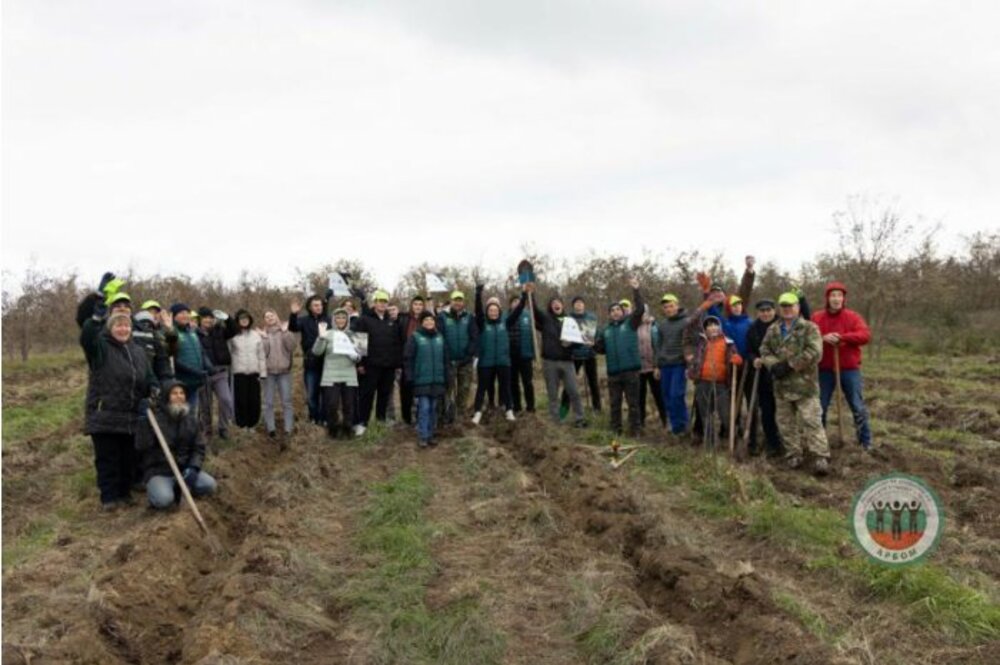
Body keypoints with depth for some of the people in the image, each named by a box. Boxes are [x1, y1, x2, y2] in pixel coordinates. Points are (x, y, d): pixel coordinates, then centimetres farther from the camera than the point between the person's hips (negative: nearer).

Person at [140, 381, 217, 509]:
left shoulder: (191, 417, 4)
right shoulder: (155, 418, -9)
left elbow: (199, 447, 5)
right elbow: (142, 448, -19)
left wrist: (193, 467, -12)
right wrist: (144, 424, -30)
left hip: (184, 469, 4)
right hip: (158, 471, -4)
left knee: (209, 485, -19)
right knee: (163, 499, -30)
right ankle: (154, 489, 5)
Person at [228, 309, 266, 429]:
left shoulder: (256, 335, 8)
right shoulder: (232, 336, -2)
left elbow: (261, 355, 8)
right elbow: (228, 353, -6)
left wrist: (263, 372, 5)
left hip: (254, 372, 3)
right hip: (239, 373, -3)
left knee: (254, 400, 5)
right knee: (241, 400, 0)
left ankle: (252, 424, 18)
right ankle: (242, 424, 11)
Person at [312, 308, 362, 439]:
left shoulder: (352, 335, 10)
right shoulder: (328, 334, 2)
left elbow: (359, 356, 11)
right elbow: (316, 351, -9)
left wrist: (356, 356, -12)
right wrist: (321, 337, -24)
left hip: (349, 376, 2)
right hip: (331, 376, -2)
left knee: (349, 405, 2)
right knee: (331, 405, -7)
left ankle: (346, 430, 18)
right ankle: (333, 430, 13)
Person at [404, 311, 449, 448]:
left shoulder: (440, 337, 10)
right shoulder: (415, 337, -3)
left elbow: (445, 359, 13)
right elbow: (408, 358, -5)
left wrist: (446, 377, 10)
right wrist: (410, 377, -10)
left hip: (437, 380, 4)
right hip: (422, 380, -4)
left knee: (433, 408, 9)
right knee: (424, 408, -6)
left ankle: (431, 435, 17)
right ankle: (423, 437, 0)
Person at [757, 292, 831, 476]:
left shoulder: (809, 328, -3)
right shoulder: (773, 330, 13)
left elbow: (814, 353, -14)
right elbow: (764, 351, 11)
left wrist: (789, 365, -16)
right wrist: (774, 365, -9)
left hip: (804, 383, -5)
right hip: (782, 384, 6)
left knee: (811, 421, -10)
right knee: (786, 422, 10)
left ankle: (821, 457, -7)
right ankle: (794, 454, 22)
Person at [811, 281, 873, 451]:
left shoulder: (853, 316, -1)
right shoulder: (817, 318, 2)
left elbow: (865, 335, -15)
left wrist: (842, 337, -26)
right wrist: (823, 338, -23)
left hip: (849, 369, -1)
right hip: (825, 370, 1)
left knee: (858, 407, 5)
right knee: (820, 407, 8)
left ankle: (866, 441, 17)